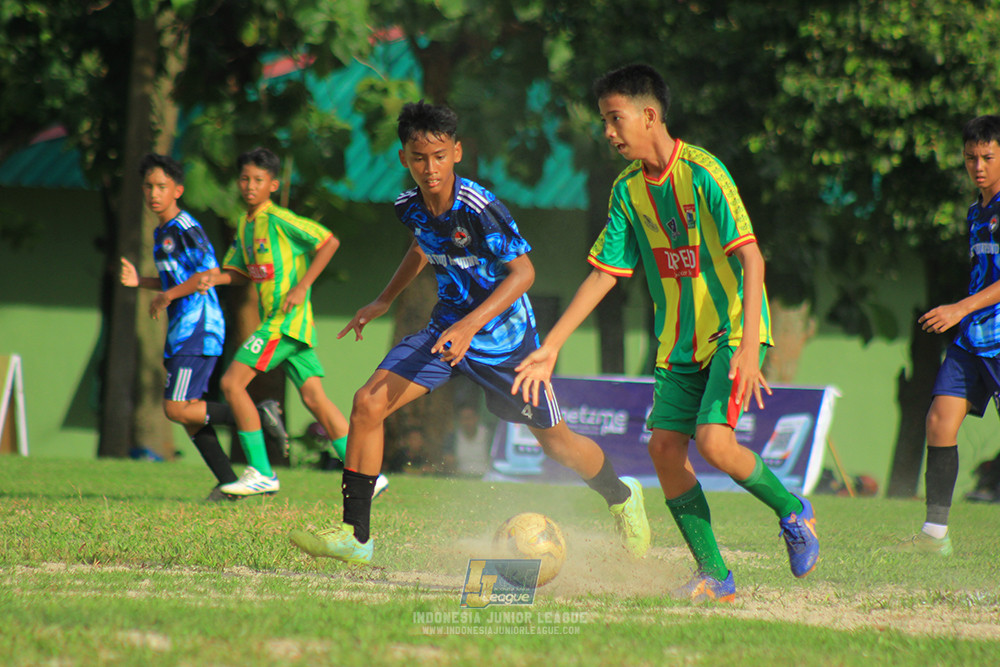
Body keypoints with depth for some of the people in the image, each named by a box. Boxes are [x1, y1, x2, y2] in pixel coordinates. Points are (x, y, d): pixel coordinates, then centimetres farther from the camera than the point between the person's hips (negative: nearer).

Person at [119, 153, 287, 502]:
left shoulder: (185, 228, -11)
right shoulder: (161, 232, 19)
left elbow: (210, 274, -18)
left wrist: (167, 296, -13)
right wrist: (139, 281, 12)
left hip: (198, 329, -10)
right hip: (182, 330, 10)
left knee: (177, 409, -14)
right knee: (188, 410, 5)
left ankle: (257, 415, -6)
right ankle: (229, 484, 6)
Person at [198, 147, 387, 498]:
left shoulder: (279, 219, -10)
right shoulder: (245, 225, 16)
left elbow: (330, 242, -12)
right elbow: (242, 272, 24)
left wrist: (302, 287, -15)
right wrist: (215, 278, 2)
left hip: (287, 319, -9)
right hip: (274, 321, 9)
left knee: (232, 381, -11)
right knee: (314, 398, 5)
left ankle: (261, 472, -7)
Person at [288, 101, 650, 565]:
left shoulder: (480, 208, -27)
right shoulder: (410, 207, -8)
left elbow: (523, 271, -25)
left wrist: (471, 325, -34)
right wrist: (384, 301, 16)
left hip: (504, 336, -5)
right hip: (447, 329, 5)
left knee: (556, 442, 8)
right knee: (368, 404, -14)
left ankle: (622, 497, 40)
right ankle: (355, 536, -9)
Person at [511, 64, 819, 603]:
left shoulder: (702, 173, -17)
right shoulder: (628, 189, 5)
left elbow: (750, 258, -20)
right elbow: (603, 275, 9)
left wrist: (748, 345, -28)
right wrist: (550, 348, 3)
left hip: (731, 328, -7)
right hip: (679, 339, 7)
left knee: (714, 442, -21)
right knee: (665, 445, -5)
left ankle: (792, 511, 6)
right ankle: (714, 577, 4)